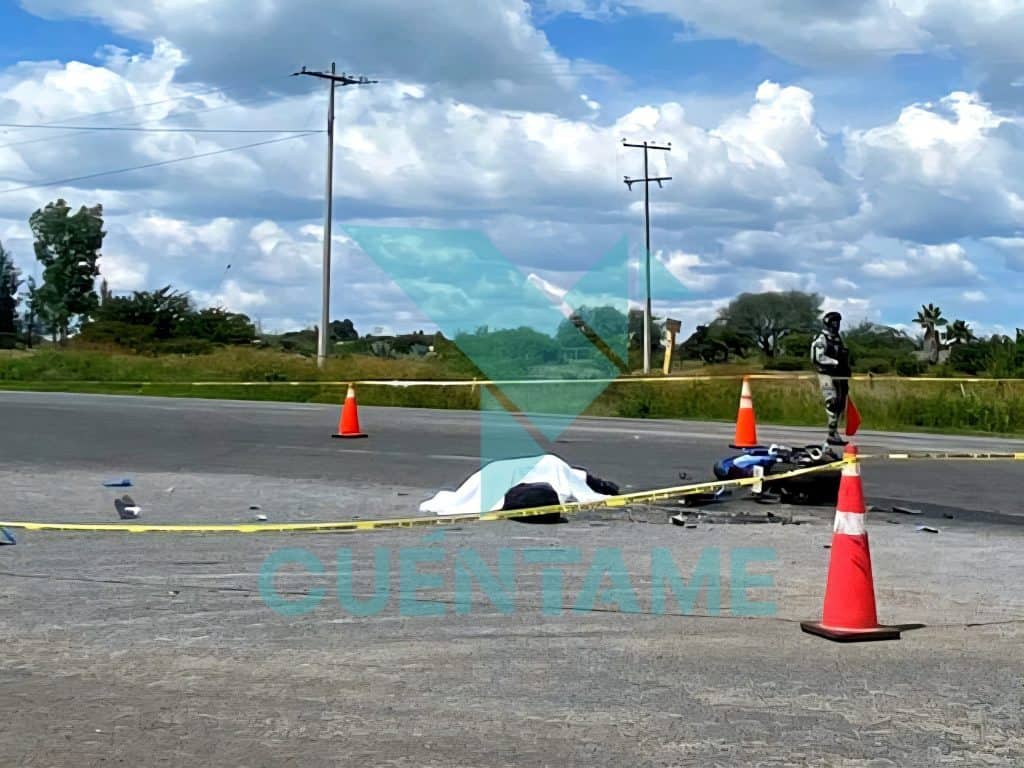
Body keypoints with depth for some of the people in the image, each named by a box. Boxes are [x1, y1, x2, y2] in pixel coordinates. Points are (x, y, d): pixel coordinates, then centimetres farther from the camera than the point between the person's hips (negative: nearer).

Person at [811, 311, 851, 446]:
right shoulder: (822, 339, -7)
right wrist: (836, 362, -23)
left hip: (839, 375, 8)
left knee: (840, 404, 8)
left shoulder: (838, 338, 18)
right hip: (827, 375, -8)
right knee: (832, 403, -15)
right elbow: (820, 357, -18)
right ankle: (833, 435, -15)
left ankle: (834, 433, 15)